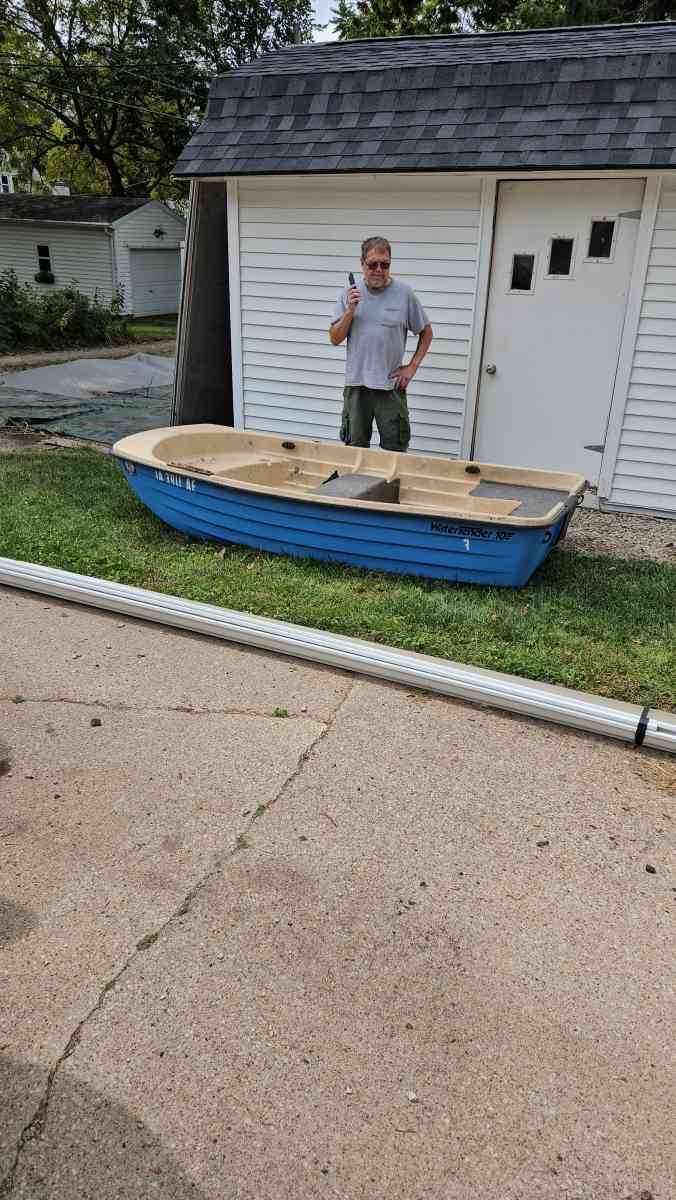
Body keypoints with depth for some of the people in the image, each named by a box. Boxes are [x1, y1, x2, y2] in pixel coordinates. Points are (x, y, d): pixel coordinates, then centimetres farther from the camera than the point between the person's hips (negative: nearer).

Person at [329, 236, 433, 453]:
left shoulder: (405, 294, -2)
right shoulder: (349, 294, 3)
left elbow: (426, 332, 8)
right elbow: (335, 339, 2)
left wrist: (412, 367, 0)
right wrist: (349, 311, -12)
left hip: (391, 386, -1)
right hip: (356, 385, 2)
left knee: (394, 451, 3)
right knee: (355, 449, 11)